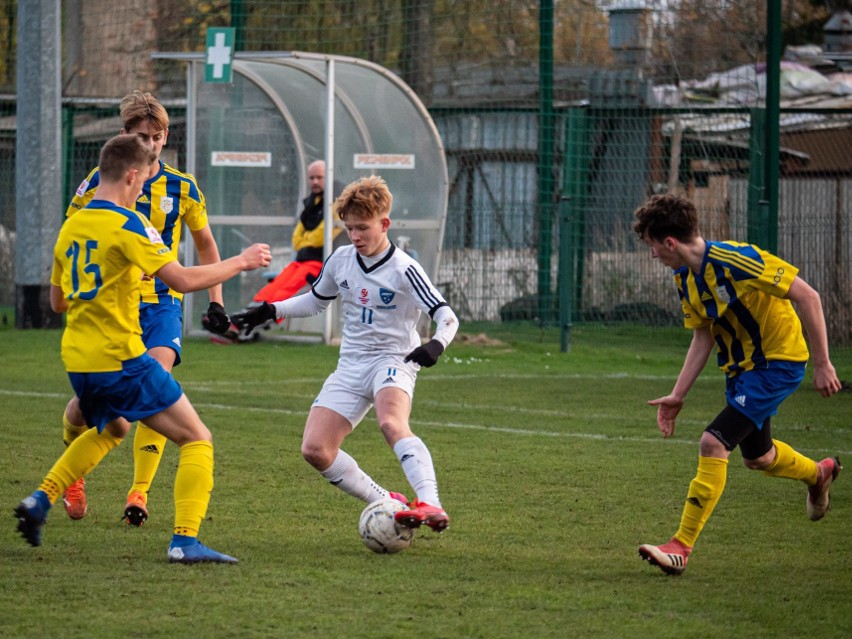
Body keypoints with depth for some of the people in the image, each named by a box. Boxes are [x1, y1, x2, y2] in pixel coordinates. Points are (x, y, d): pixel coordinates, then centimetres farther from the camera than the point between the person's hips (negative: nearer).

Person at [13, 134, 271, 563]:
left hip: (77, 359, 8)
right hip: (120, 359, -8)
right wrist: (241, 262, -6)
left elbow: (57, 301, 20)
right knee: (197, 439, -2)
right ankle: (185, 540, -15)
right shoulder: (127, 225, -13)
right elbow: (183, 279, -18)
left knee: (111, 429, 36)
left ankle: (40, 500, 25)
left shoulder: (71, 227, 11)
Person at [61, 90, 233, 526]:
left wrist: (215, 300, 11)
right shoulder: (101, 181, -3)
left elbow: (205, 244, 16)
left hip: (161, 304, 1)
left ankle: (139, 493, -12)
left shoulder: (181, 188, 2)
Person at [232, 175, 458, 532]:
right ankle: (386, 503, 1)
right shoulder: (341, 260, 6)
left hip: (393, 360, -6)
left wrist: (436, 345, -36)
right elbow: (316, 301, 24)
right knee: (315, 449, -9)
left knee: (391, 422, -38)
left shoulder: (403, 270, -12)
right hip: (351, 366, 6)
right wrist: (272, 311, 10)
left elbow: (445, 315, -15)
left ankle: (430, 505, -49)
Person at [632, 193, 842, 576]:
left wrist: (822, 364, -23)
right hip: (741, 368, 9)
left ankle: (682, 547, -14)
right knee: (757, 457, 24)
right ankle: (818, 474, 56)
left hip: (778, 361, -9)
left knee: (713, 444, -19)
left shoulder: (737, 261, -27)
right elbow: (702, 338, 10)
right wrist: (678, 395, 4)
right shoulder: (685, 278, -1)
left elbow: (807, 297, -24)